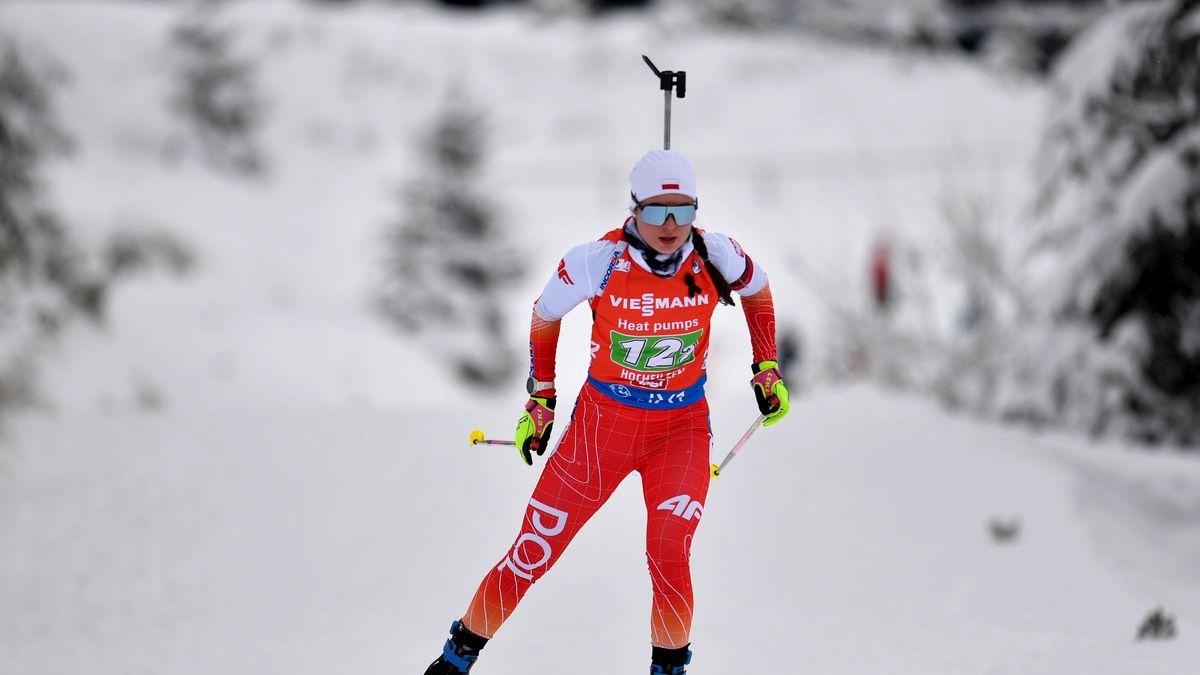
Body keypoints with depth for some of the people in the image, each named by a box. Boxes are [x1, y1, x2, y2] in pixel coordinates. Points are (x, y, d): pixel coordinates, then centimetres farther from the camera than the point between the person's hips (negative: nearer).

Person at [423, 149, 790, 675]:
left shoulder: (716, 257, -13)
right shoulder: (597, 262, -18)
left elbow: (758, 290, 11)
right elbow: (545, 316, 3)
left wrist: (767, 367, 11)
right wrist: (540, 397, 8)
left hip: (682, 428, 0)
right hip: (603, 419, 0)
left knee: (668, 557, -17)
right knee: (534, 551, 1)